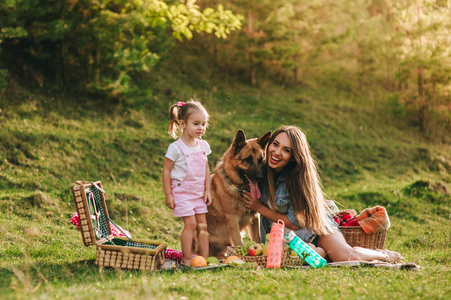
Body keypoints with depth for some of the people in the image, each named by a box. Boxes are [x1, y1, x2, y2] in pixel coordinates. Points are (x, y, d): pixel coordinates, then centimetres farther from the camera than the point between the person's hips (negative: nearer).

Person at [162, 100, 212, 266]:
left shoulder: (203, 145, 5)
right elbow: (166, 170, -9)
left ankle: (204, 258, 12)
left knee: (202, 225, 5)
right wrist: (168, 194, -11)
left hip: (198, 193, 6)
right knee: (190, 223, -11)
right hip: (181, 192, -6)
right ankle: (186, 259, -2)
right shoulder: (176, 148, -13)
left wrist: (207, 190, 11)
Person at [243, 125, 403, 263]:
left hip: (316, 227, -2)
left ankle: (382, 254, 7)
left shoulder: (297, 177, -22)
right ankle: (320, 251, -1)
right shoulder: (261, 168, -11)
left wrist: (259, 208, -17)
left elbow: (294, 223, -16)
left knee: (348, 257, -27)